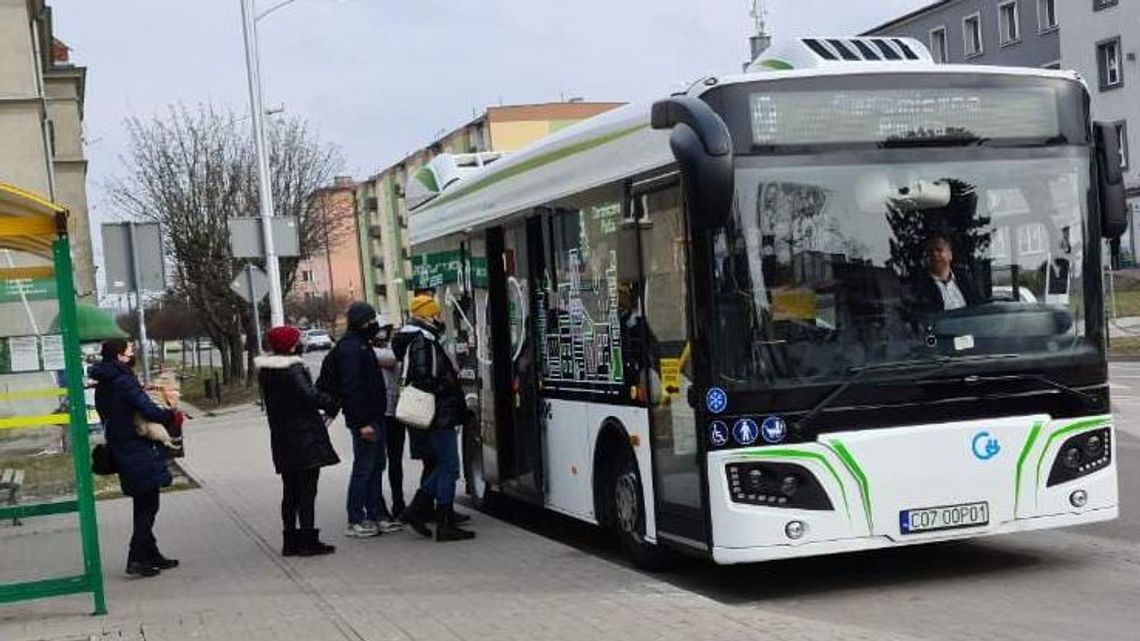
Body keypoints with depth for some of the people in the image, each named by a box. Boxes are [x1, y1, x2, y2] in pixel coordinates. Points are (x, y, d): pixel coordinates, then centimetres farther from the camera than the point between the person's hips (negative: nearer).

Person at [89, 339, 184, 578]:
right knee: (147, 506, -3)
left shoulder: (104, 385, 10)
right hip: (140, 453, -9)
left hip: (122, 453, 9)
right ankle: (137, 559, -5)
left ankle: (151, 554, 25)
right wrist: (173, 417, -8)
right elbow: (148, 410, -24)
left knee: (145, 506, 17)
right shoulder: (125, 382, -18)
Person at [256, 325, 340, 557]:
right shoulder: (294, 368, -17)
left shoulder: (265, 371, 8)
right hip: (305, 437, -8)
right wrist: (331, 403, -8)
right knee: (307, 490, -3)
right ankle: (308, 541, -2)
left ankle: (290, 541, 18)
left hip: (281, 439, 8)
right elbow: (310, 395, -25)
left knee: (290, 491, 14)